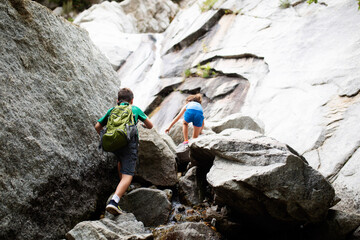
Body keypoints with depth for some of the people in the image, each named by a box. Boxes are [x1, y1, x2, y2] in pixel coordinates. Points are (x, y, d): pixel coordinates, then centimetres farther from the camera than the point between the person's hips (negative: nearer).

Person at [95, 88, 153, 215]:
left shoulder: (112, 110, 23)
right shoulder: (135, 109, 19)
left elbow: (97, 127, 23)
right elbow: (150, 125, 24)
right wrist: (143, 125, 47)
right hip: (129, 144, -4)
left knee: (121, 161, 36)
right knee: (127, 175, -10)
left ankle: (122, 188, 41)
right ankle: (114, 201, -28)